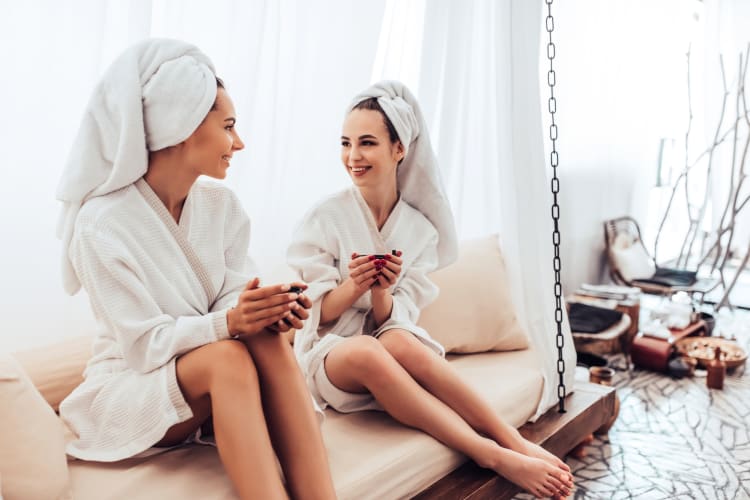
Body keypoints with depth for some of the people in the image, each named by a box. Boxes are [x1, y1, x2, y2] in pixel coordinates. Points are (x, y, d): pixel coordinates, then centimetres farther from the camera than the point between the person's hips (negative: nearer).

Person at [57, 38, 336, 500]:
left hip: (217, 377, 5)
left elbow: (233, 294, -4)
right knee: (228, 357, -35)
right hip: (132, 387, -4)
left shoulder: (222, 204, 0)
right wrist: (229, 323, -35)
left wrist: (266, 309, -28)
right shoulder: (103, 223, -17)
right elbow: (144, 345, -20)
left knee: (270, 341, -29)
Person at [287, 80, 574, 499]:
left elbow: (394, 321, -3)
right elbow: (318, 314, -6)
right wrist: (355, 284, -25)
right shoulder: (324, 218, -5)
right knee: (365, 351, -38)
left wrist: (381, 291, -25)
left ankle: (515, 443, -28)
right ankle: (500, 455, -34)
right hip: (329, 354, -1)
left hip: (396, 346, 1)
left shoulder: (420, 228, 1)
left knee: (400, 343, -36)